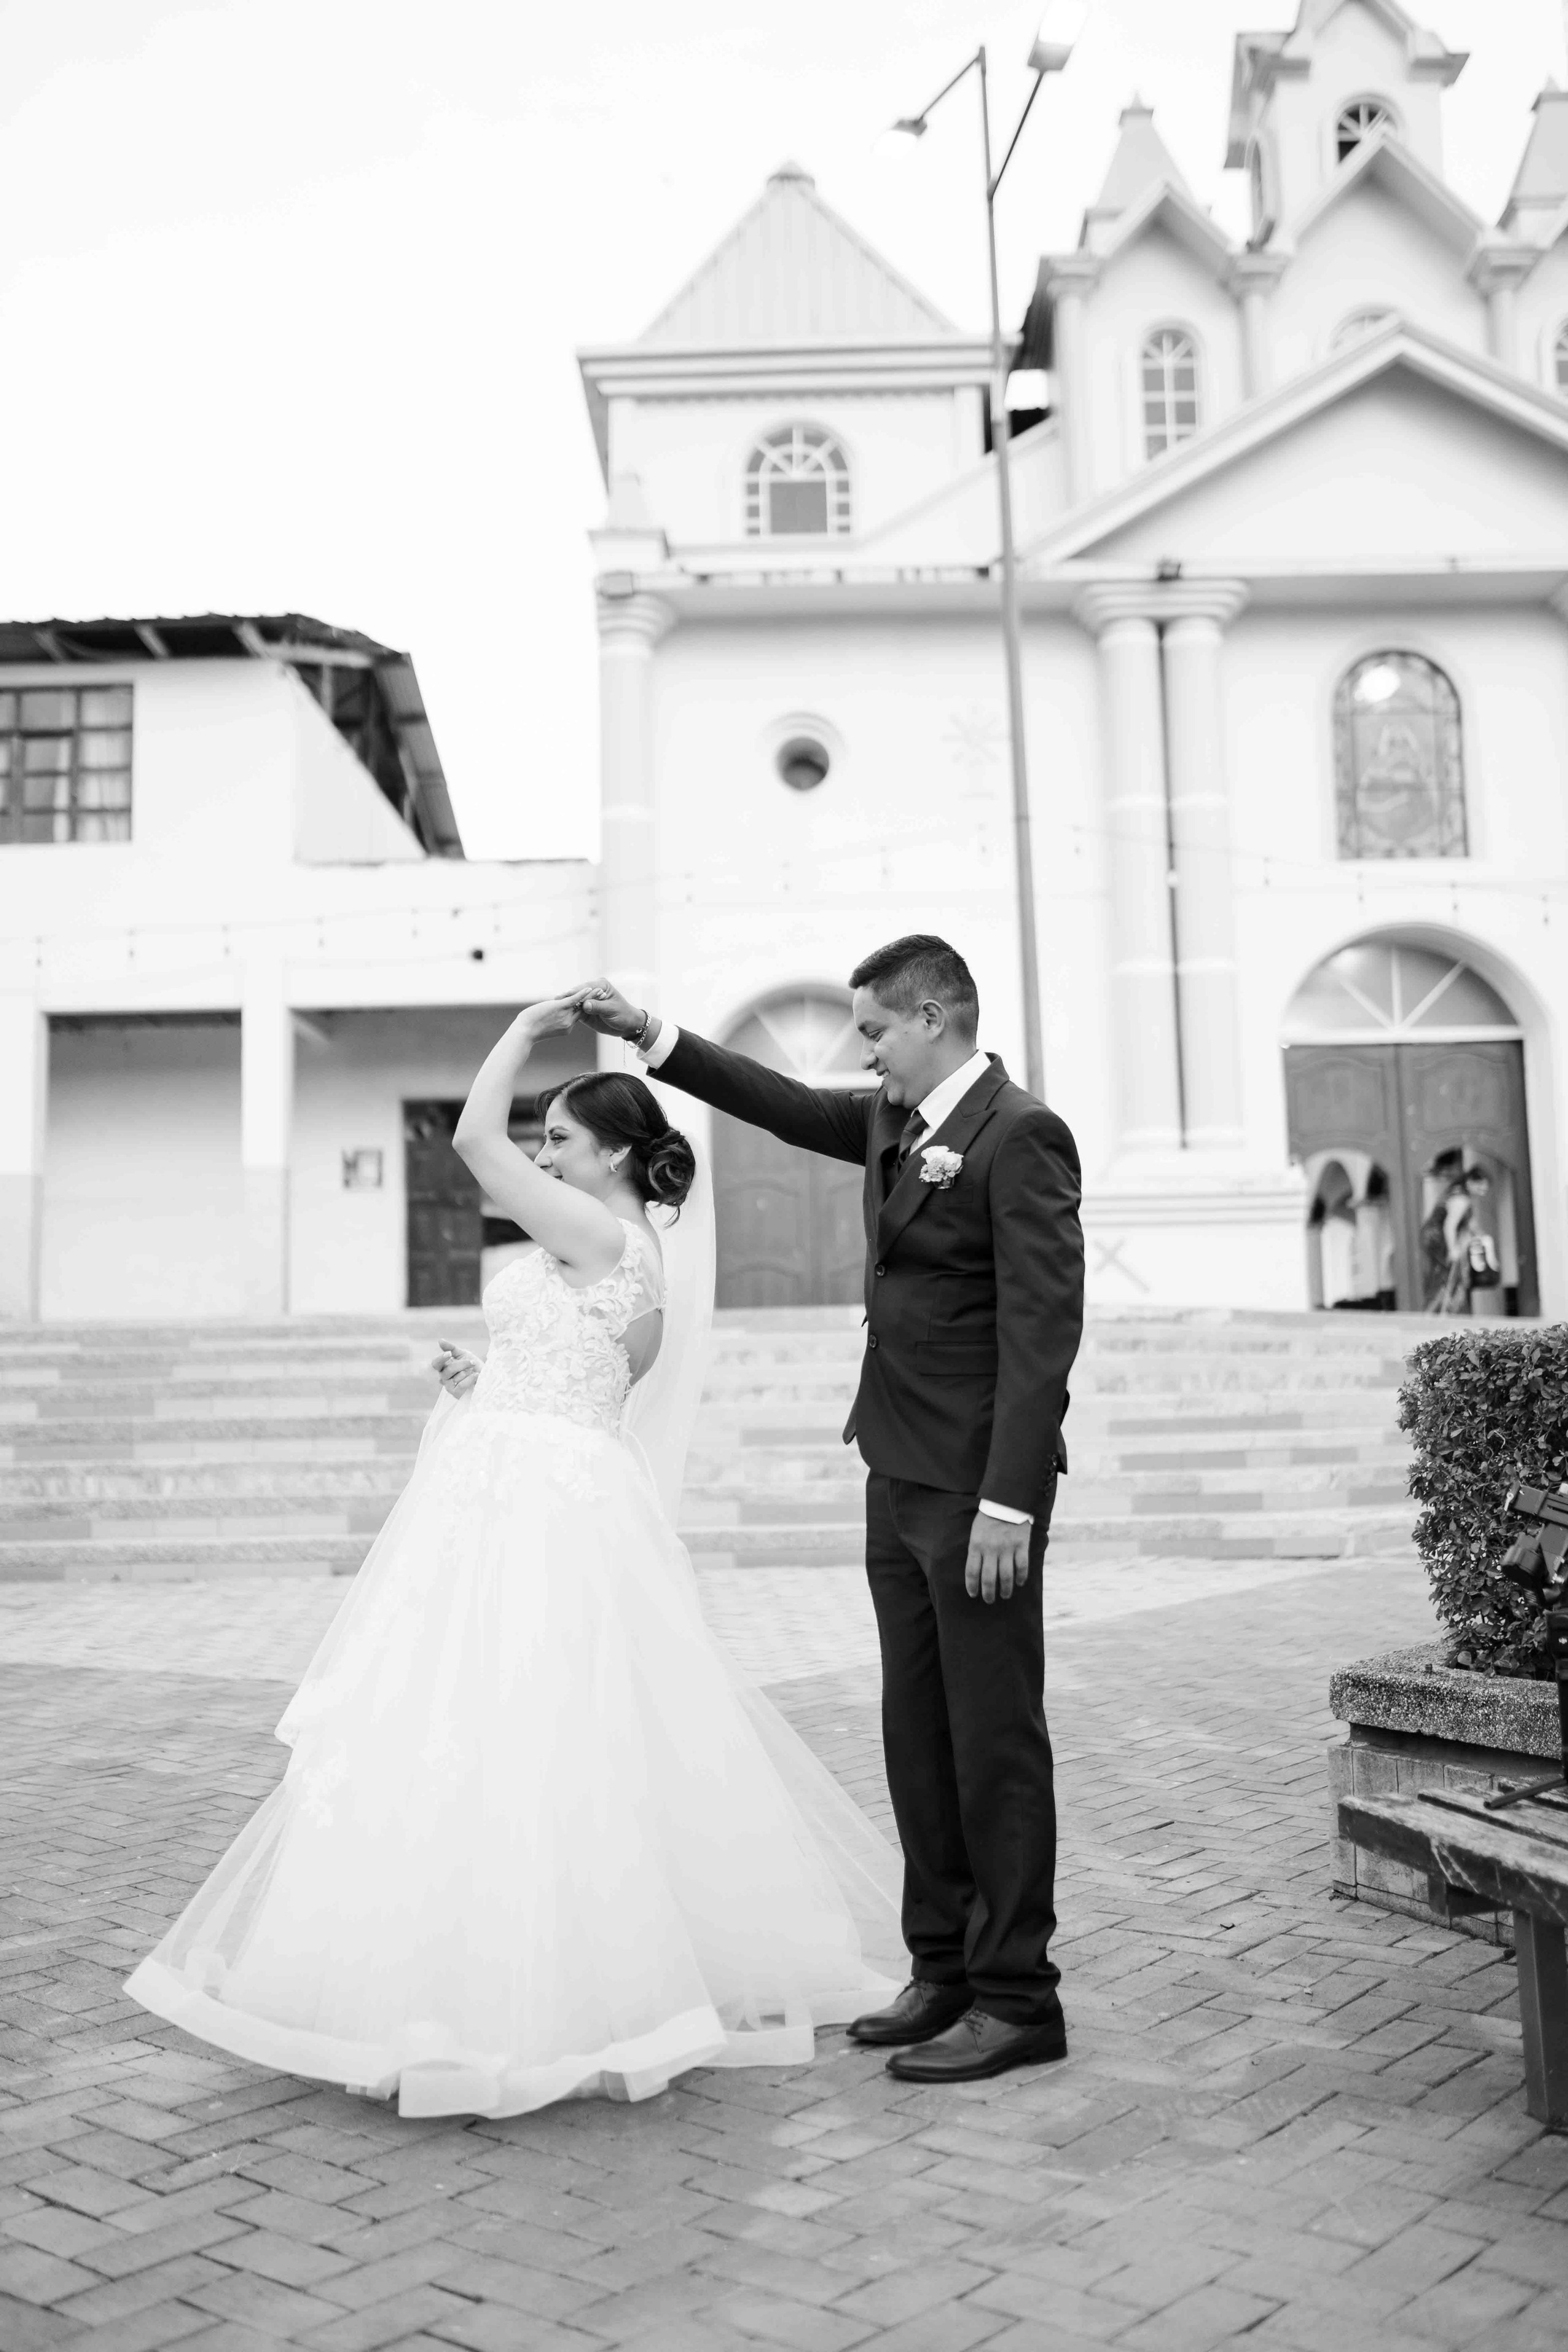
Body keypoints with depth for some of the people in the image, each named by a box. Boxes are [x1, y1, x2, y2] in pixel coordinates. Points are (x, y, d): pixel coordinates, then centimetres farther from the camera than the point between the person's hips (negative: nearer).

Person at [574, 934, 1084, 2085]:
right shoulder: (895, 1122, 12)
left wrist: (1007, 1504, -22)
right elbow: (788, 1107, 25)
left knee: (995, 1740, 1)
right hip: (900, 1480, 9)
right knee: (919, 1737, 14)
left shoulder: (1020, 1133, -14)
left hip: (976, 1489, -9)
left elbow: (1044, 1328, -19)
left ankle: (1018, 2000, 14)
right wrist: (650, 1032, 19)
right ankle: (945, 1971, 27)